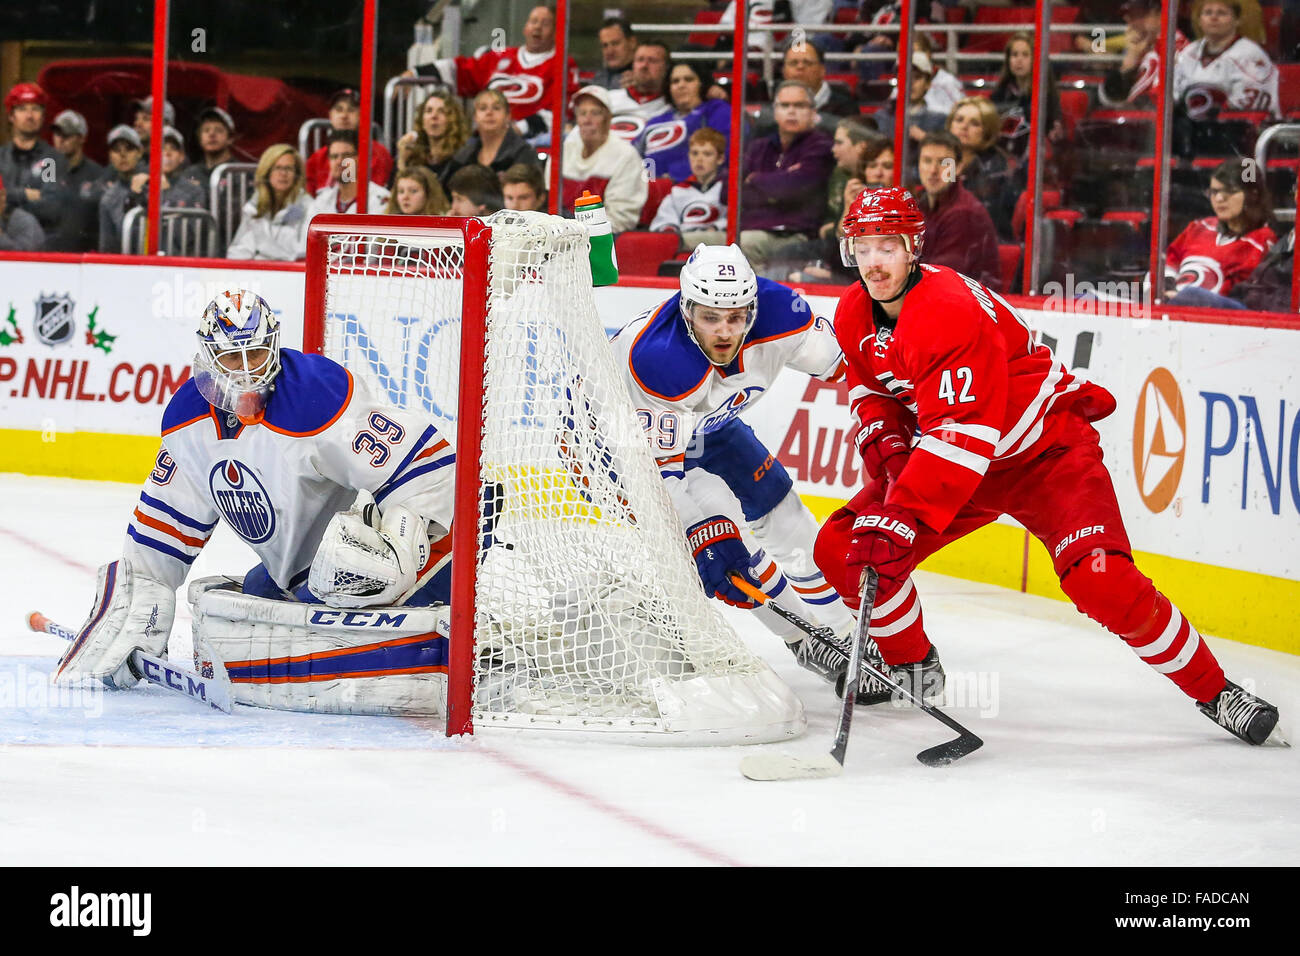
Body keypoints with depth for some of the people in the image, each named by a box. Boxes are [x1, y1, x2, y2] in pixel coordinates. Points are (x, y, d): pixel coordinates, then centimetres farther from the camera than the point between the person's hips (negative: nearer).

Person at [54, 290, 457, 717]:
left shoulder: (320, 400, -26)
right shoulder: (189, 417, -1)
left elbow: (427, 465, -28)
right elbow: (166, 521, 9)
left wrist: (394, 541, -37)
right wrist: (135, 612, 8)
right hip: (289, 575, 9)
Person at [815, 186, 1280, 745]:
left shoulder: (951, 311, -31)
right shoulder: (855, 314, -4)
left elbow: (960, 437, -37)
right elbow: (868, 389, 14)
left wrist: (898, 519, -43)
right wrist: (881, 439, -10)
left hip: (1046, 452, -8)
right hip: (940, 460, 8)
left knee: (1100, 582, -27)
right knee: (841, 549, -5)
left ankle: (1214, 692, -11)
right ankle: (912, 666, 18)